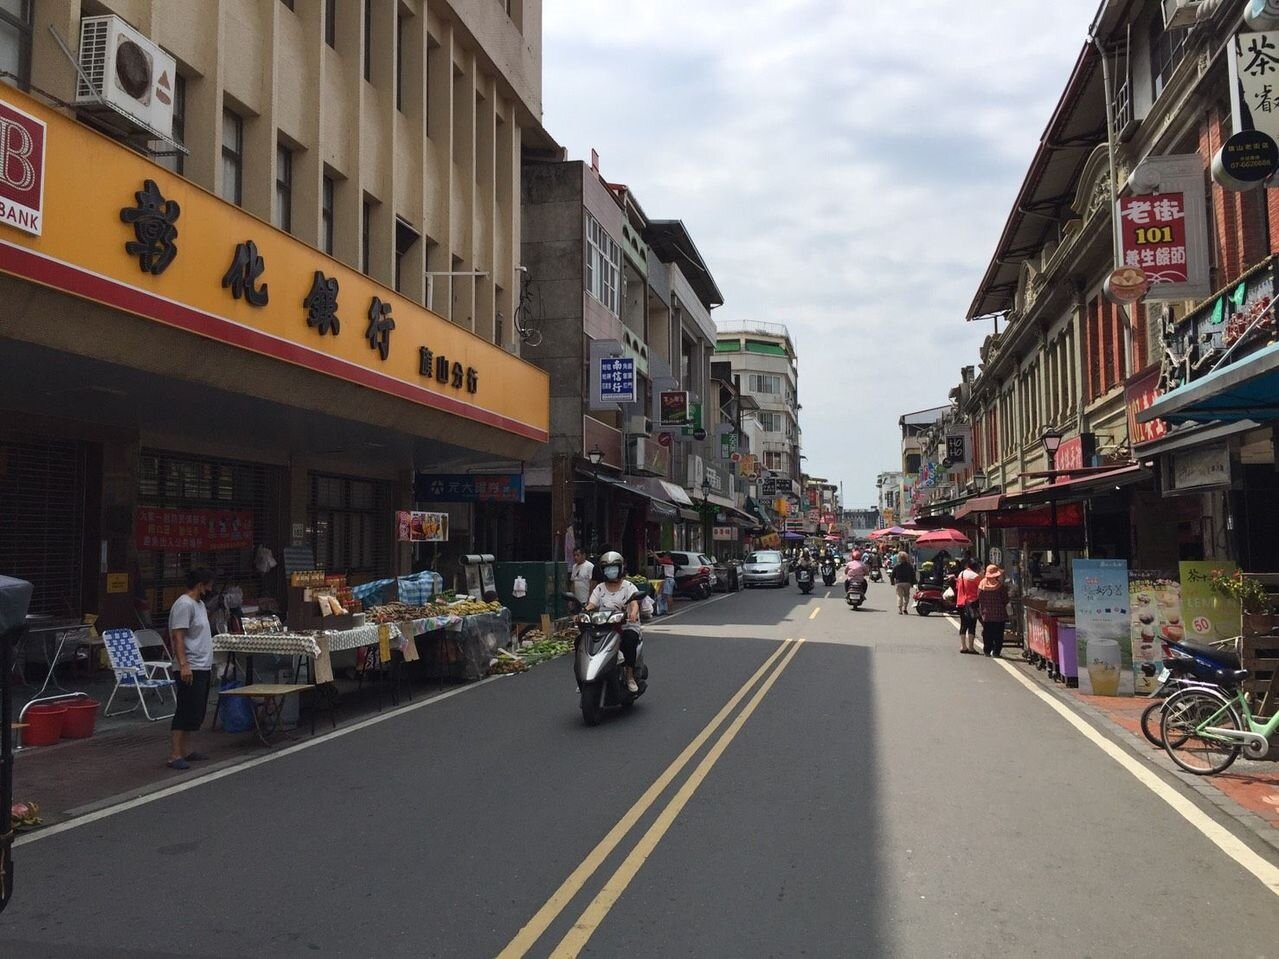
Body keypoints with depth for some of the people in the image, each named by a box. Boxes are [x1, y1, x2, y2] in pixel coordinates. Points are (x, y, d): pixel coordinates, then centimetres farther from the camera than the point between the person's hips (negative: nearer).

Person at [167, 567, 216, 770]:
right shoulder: (184, 605, -14)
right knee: (186, 713, -9)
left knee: (195, 713, 13)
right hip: (191, 669, -10)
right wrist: (183, 665, -29)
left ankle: (183, 752, 19)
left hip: (203, 668, 10)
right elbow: (178, 637, -21)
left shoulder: (199, 604, 17)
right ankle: (174, 756, -7)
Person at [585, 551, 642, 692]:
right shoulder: (600, 588, 15)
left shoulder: (628, 586, 4)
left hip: (627, 626, -3)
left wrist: (633, 612, -38)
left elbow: (634, 602, -14)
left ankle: (630, 675, -24)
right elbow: (591, 605, 3)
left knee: (629, 639, -37)